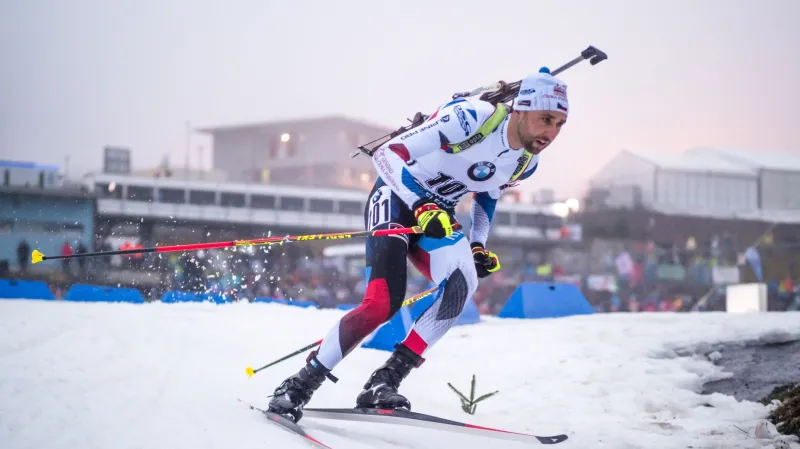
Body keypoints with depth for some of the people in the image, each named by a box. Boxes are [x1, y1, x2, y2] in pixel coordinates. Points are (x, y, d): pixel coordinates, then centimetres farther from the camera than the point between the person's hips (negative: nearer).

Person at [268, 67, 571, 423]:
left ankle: (385, 381, -18)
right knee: (383, 303, -23)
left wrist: (478, 246, 6)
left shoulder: (526, 161, -3)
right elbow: (386, 155, -24)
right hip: (396, 198, -6)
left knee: (462, 282, -25)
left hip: (438, 217, 6)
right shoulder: (471, 117, -26)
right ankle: (300, 384, -6)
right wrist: (421, 207, -35)